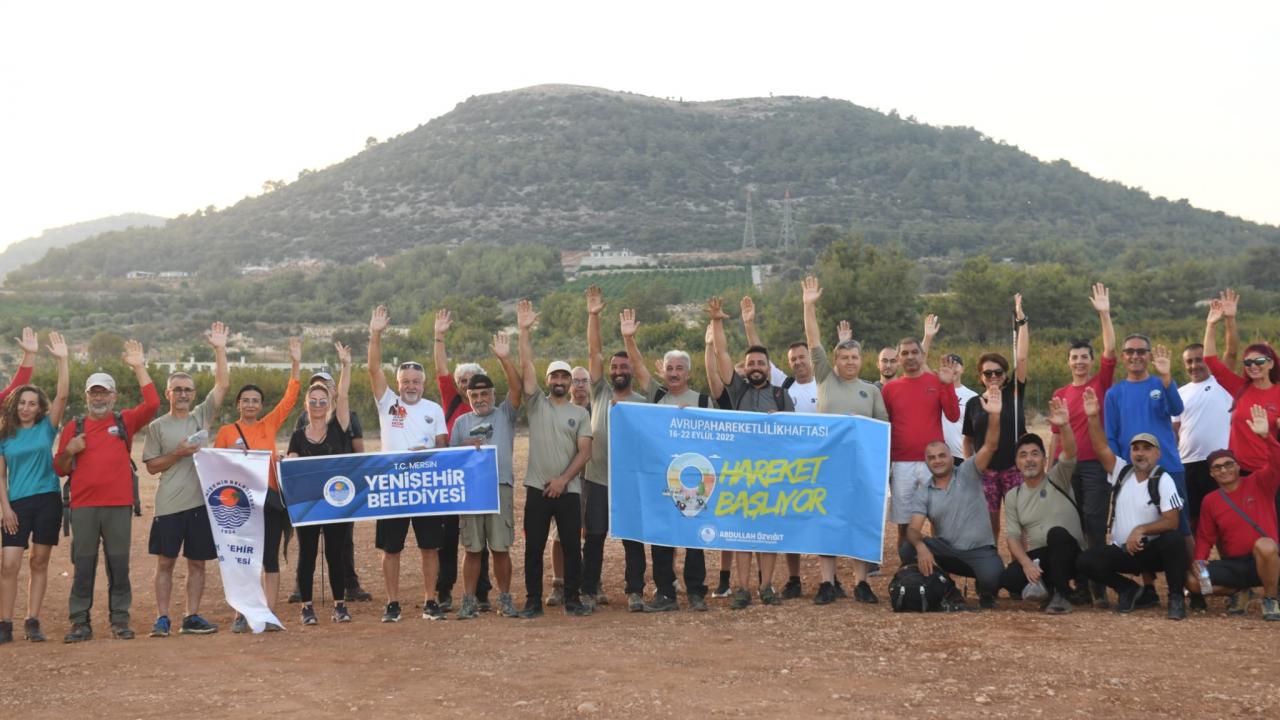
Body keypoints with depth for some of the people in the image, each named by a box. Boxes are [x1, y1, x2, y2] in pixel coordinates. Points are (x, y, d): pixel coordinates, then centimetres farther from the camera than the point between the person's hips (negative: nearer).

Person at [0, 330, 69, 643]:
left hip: (47, 500, 0)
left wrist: (62, 359, -13)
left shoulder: (46, 428, 5)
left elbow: (63, 395, -7)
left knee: (40, 562, 4)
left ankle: (33, 622, 10)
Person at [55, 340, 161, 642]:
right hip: (83, 506, 1)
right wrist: (69, 451, -7)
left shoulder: (125, 421, 9)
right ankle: (80, 622, 7)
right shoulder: (73, 427, 12)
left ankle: (120, 620, 9)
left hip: (119, 505, -1)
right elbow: (60, 469, 14)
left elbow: (152, 404, -8)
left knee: (119, 565, 2)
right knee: (83, 566, 2)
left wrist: (139, 368, -8)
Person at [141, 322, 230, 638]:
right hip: (169, 504, -2)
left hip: (200, 501, 2)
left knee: (197, 562, 6)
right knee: (165, 562, 1)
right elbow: (151, 466, 2)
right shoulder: (157, 426, 4)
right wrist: (178, 453, -11)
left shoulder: (202, 416, 10)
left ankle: (191, 617, 12)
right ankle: (162, 618, 5)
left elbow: (223, 385, 2)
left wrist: (220, 350, -5)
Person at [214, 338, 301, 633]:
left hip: (271, 499, 2)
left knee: (271, 558, 1)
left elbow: (289, 398, 6)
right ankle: (240, 615, 7)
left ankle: (269, 614, 4)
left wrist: (296, 365, -1)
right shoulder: (226, 431, 4)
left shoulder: (270, 425, 10)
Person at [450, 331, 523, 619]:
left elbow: (517, 387, -7)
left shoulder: (505, 414, 8)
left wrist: (505, 359, -17)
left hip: (500, 485, -1)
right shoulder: (461, 422, 14)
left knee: (501, 547, 1)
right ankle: (469, 600, 9)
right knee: (472, 549, 3)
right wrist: (466, 447, -8)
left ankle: (505, 598, 12)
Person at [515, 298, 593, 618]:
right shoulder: (536, 404, 5)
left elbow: (584, 451, 0)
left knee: (572, 546, 4)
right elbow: (526, 367, -6)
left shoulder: (580, 414, 7)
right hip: (537, 488, 0)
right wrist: (524, 331, -14)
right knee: (533, 547, 2)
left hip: (568, 489, 1)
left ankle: (572, 599, 14)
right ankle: (533, 601, 10)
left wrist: (563, 479, -12)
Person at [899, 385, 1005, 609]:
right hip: (946, 549, 2)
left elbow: (990, 446, -17)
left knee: (991, 578, -33)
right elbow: (913, 529, -9)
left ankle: (986, 592, 8)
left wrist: (995, 416, -34)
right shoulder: (922, 493, 4)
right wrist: (920, 546, -33)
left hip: (980, 550, -2)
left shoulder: (968, 473, -1)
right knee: (907, 548, -23)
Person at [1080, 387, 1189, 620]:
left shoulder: (1163, 480, -8)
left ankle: (1176, 598, -17)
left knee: (1174, 539, -37)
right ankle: (1127, 589, 7)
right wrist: (1093, 417, -22)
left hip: (1152, 550, -4)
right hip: (1122, 551, 4)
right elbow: (1101, 448, -10)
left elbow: (1172, 522, -15)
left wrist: (1141, 530, -27)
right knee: (1085, 561, -20)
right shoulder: (1122, 471, 5)